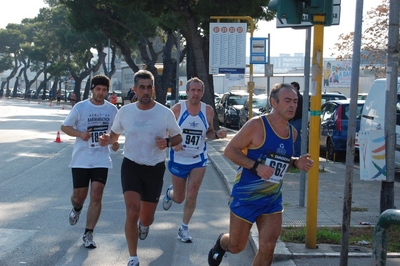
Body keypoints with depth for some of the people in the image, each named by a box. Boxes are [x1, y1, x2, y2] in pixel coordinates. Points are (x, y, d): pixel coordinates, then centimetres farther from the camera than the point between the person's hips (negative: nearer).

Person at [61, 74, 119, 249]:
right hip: (81, 159, -1)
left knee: (96, 196, -8)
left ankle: (88, 234, 0)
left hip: (102, 160, 1)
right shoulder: (80, 107, -4)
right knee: (79, 195, 6)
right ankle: (76, 209, 44)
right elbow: (64, 127, 1)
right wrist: (80, 134, -16)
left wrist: (115, 142, -1)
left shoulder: (112, 109, 4)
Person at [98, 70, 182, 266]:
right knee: (132, 212, -17)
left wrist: (167, 142, -19)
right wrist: (107, 140, -11)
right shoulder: (125, 111, -3)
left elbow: (178, 137, 4)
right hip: (131, 166, 0)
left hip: (155, 169, 0)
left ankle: (145, 223, 51)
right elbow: (115, 134, 12)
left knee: (146, 217, 10)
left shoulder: (165, 113, -8)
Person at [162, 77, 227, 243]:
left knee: (191, 196, -6)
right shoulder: (177, 109, -12)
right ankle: (170, 193, 49)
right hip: (178, 159, -1)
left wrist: (217, 134, -14)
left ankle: (184, 228, 12)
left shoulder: (208, 111, -5)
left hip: (199, 159, 1)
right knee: (179, 198, 11)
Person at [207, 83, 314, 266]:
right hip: (246, 196, -5)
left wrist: (295, 162, -1)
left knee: (268, 247, -3)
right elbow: (229, 150, -15)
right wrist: (256, 166, -26)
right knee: (236, 247, 10)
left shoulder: (292, 133, 4)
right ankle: (221, 243, 47)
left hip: (273, 199, 5)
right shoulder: (257, 125, -17)